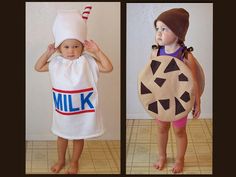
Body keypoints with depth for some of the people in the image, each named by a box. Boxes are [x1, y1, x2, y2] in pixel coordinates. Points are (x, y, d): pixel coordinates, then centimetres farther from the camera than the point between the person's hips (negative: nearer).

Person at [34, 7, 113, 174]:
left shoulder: (87, 62, -16)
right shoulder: (56, 63, -7)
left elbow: (108, 68, -20)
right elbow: (38, 67, 3)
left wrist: (97, 51, -28)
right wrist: (48, 53, -9)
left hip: (81, 110, -3)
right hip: (62, 110, 3)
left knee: (78, 137, 15)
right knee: (62, 135, 21)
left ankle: (74, 163, 37)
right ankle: (61, 160, 44)